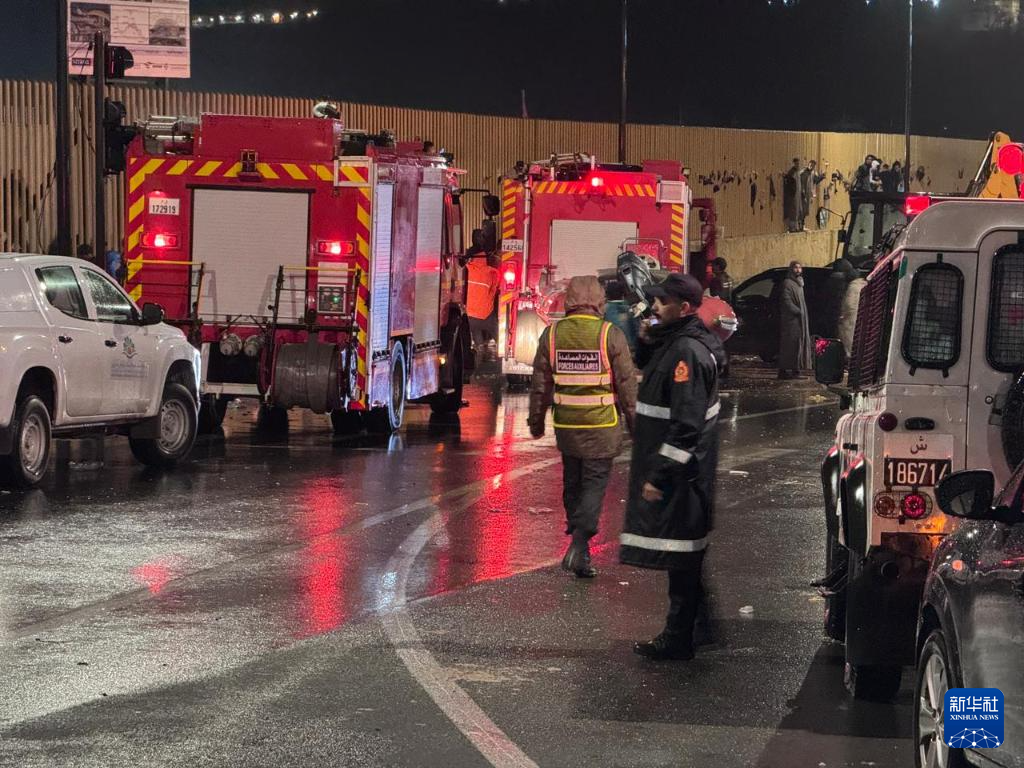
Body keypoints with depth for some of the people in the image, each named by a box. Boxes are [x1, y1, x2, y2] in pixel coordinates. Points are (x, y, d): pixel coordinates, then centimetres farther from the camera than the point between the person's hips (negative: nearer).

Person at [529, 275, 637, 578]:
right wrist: (634, 422, 4)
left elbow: (540, 384, 6)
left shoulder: (551, 334, 1)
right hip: (601, 427, -3)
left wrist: (536, 421, 17)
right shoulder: (610, 335, -9)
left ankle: (578, 542, 25)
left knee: (572, 483, 16)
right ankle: (579, 546, -13)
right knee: (594, 484, -1)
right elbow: (627, 383, -6)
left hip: (566, 425, 3)